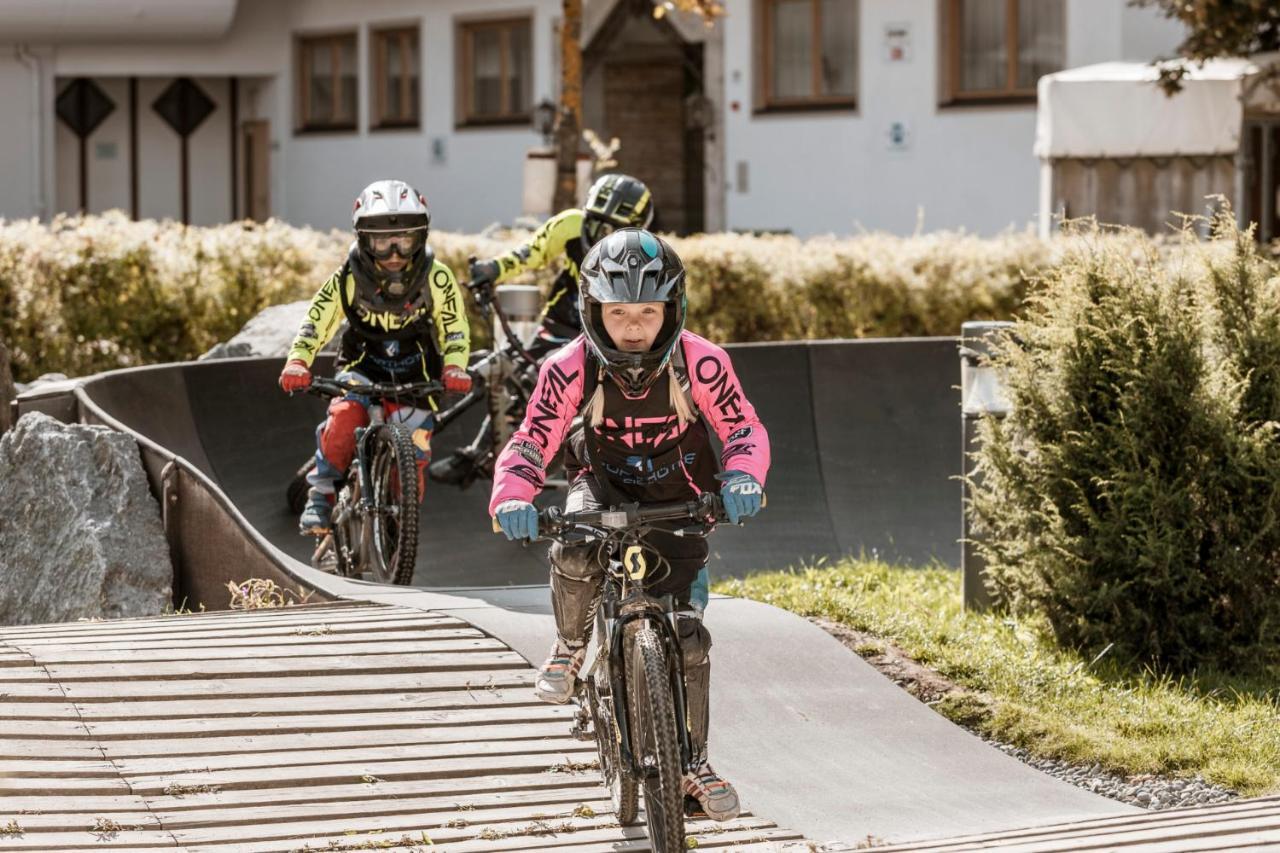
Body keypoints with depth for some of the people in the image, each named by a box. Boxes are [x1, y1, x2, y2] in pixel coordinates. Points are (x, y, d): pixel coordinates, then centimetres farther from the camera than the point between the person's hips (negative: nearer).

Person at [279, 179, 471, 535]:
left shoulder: (437, 278, -16)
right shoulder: (348, 279, -16)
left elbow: (456, 330, -10)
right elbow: (314, 324, -14)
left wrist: (454, 370, -28)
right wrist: (297, 364, -31)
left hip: (414, 374, 1)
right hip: (363, 365, -1)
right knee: (346, 415, -30)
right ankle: (320, 499, -15)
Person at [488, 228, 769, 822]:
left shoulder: (700, 364, -26)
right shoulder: (571, 369, -26)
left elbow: (744, 427, -18)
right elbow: (531, 443, -24)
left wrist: (742, 476, -40)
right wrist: (512, 497, -44)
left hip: (676, 499, 0)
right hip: (603, 483, 0)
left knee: (688, 637, -6)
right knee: (574, 556, -34)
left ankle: (693, 762, 12)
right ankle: (572, 645, 0)